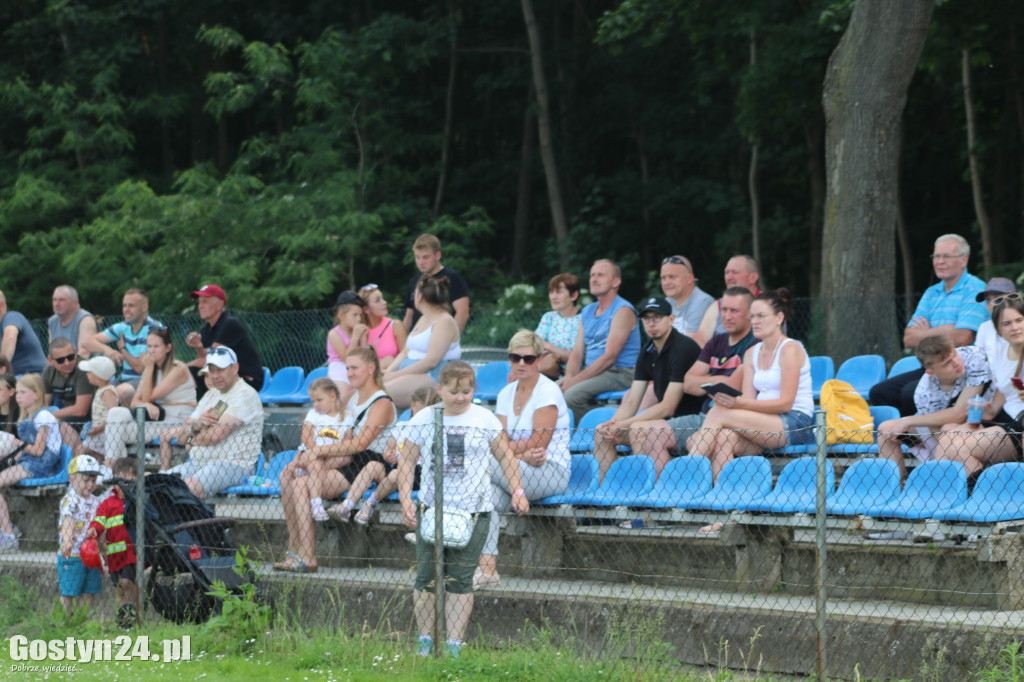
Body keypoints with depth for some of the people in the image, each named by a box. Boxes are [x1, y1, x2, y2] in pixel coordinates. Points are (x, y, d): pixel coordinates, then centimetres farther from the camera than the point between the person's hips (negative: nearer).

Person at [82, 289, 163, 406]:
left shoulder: (154, 329, -11)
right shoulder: (123, 328, 10)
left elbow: (141, 368, -17)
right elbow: (87, 342, 6)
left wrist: (122, 349, 0)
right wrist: (107, 349, -16)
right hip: (125, 380, 7)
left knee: (122, 391, -37)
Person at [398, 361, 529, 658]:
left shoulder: (485, 419, 4)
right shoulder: (423, 420, 4)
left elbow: (504, 456, 13)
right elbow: (407, 461, 8)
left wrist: (517, 492, 4)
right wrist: (406, 501, -3)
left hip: (473, 511, -1)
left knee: (461, 579, -3)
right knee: (426, 576, 1)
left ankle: (454, 644, -1)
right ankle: (424, 641, 10)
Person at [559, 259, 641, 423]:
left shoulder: (623, 311, -8)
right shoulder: (587, 312, 18)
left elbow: (609, 357, -16)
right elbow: (577, 352, 13)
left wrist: (576, 380, -19)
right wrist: (569, 376, -9)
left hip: (620, 373, -8)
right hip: (591, 371, 8)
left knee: (573, 393, -29)